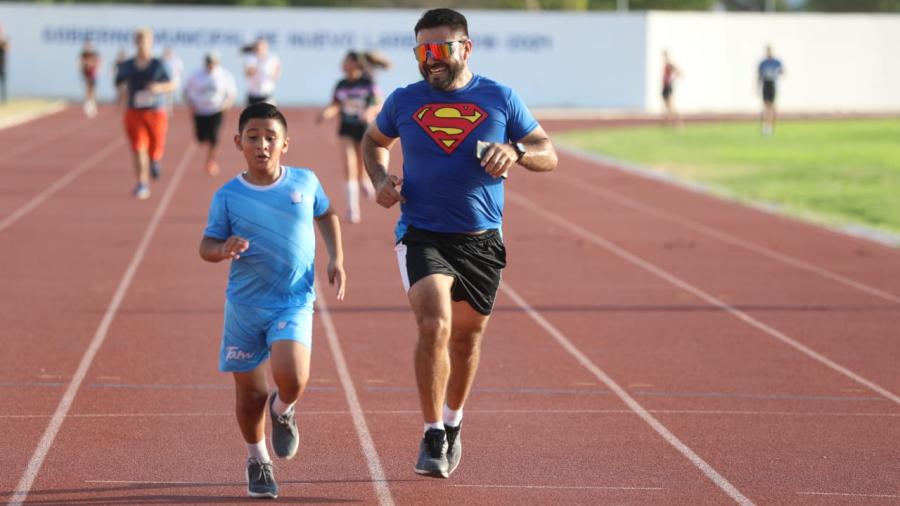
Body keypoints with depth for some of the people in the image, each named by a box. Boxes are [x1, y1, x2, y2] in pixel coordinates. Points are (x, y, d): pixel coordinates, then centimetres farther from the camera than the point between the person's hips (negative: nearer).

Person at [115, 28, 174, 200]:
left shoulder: (158, 65, -1)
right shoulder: (127, 66, 4)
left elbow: (171, 85, 4)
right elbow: (120, 83, 16)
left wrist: (159, 87, -16)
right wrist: (121, 92, -7)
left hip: (156, 113, 0)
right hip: (135, 113, 1)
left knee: (155, 149, 7)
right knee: (139, 148, -13)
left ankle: (155, 160, 44)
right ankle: (142, 184, -11)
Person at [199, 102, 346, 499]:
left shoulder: (305, 182, 0)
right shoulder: (228, 196, -5)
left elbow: (326, 215, 20)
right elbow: (206, 246, 0)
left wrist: (336, 258, 10)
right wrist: (224, 249, -22)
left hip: (294, 301, -1)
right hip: (245, 305, 1)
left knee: (291, 377, -23)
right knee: (250, 393, 5)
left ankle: (283, 411, 14)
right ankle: (257, 460, 32)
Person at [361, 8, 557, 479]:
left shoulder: (500, 99, 0)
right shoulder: (404, 101, 2)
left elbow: (548, 155, 4)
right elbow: (373, 141, 22)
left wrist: (516, 151, -17)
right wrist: (381, 179, 2)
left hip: (480, 240, 1)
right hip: (421, 236, -1)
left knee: (466, 337, 14)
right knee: (434, 326, -21)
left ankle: (453, 422, 40)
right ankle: (433, 436, -11)